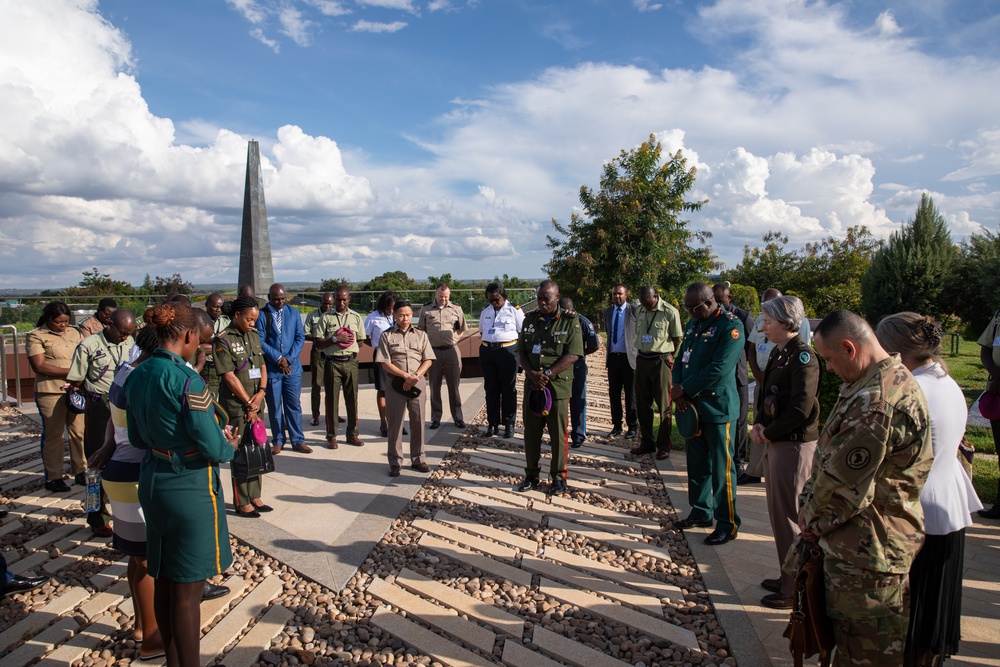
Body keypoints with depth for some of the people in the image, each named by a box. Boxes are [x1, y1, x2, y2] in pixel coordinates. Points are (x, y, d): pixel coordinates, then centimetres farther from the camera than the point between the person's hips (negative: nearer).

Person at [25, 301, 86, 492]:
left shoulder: (74, 332, 12)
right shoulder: (36, 336, -4)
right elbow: (39, 366, -12)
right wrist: (71, 371, -17)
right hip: (51, 392, -4)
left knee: (78, 433, 8)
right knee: (53, 435, 5)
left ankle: (80, 471, 19)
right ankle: (53, 478, 14)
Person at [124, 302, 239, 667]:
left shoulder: (137, 376, 1)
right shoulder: (187, 380, -22)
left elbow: (137, 438, 12)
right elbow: (213, 449, -20)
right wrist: (230, 446, 0)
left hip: (152, 482, 8)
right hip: (190, 487, -8)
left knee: (163, 581, 19)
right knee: (188, 589, 6)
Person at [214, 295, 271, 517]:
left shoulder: (254, 335, 11)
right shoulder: (223, 340, -10)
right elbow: (229, 376, -13)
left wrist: (261, 392, -5)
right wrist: (248, 403, -12)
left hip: (256, 402, 6)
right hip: (236, 405, -6)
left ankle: (254, 496, 21)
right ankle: (241, 502, 12)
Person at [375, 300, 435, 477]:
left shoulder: (421, 335, 10)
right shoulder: (386, 336, 3)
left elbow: (428, 360, 4)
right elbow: (385, 363, -4)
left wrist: (415, 376, -12)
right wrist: (406, 375, -14)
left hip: (417, 384, 2)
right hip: (395, 384, -2)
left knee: (418, 422, 5)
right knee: (395, 423, 1)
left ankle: (418, 459, 16)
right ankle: (395, 462, 10)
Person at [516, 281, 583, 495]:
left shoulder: (570, 321, -4)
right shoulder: (530, 320, 9)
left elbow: (573, 354, -12)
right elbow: (521, 351, 7)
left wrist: (548, 374, -18)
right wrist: (532, 373, -10)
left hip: (558, 385, -4)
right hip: (532, 384, 4)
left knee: (558, 433, 4)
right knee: (531, 431, 9)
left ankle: (558, 477, 16)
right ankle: (531, 475, 21)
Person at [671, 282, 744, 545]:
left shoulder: (731, 326, -14)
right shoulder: (694, 324, 11)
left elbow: (718, 370, -21)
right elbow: (681, 358, 12)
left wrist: (684, 389, -14)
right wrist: (677, 389, -5)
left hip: (717, 407, -8)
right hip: (692, 405, 8)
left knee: (721, 468, 1)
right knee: (697, 463, 17)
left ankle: (728, 525, 13)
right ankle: (701, 512, 31)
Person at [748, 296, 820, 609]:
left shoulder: (803, 356, -17)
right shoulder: (779, 353, 10)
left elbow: (800, 409, -23)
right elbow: (765, 395, 15)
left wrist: (769, 433, -13)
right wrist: (759, 425, -1)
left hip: (794, 445, -9)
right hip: (776, 443, 9)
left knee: (789, 517, 1)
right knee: (778, 514, 17)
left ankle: (795, 590, 15)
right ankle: (787, 578, 32)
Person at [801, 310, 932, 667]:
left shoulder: (877, 401, -28)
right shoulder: (891, 381, 8)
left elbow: (843, 485, -24)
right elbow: (832, 460, 12)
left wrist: (812, 518, -6)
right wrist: (810, 504, 5)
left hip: (868, 554, -10)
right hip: (860, 546, 10)